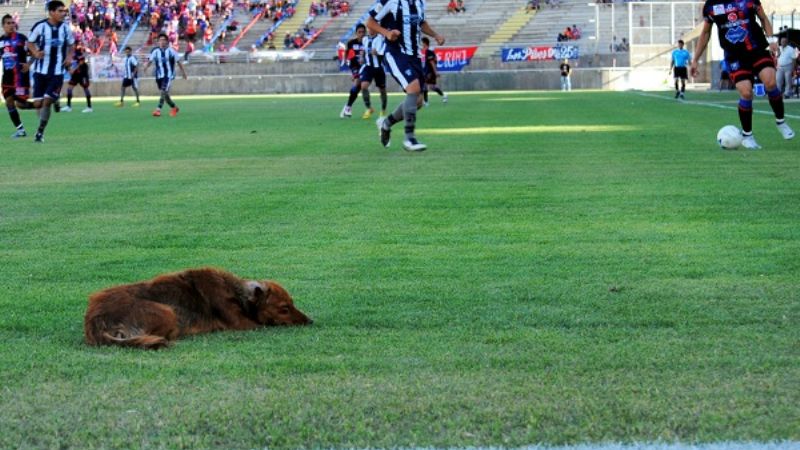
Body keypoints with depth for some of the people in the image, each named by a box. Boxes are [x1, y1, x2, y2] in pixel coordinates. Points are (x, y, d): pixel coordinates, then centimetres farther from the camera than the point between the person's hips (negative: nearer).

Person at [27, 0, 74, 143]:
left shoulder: (65, 28, 0)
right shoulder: (40, 26, -8)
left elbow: (71, 44, 16)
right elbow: (30, 42, 4)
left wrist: (69, 57, -2)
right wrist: (35, 53, -15)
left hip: (57, 72, 0)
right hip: (40, 71, 0)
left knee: (47, 101, -9)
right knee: (38, 103, -1)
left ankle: (40, 132, 2)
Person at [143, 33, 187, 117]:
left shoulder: (171, 51, -2)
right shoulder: (155, 51, 4)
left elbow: (178, 62, 7)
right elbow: (150, 60, 0)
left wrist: (183, 72, 12)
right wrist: (146, 66, -22)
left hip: (169, 75, -4)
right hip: (159, 76, 4)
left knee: (164, 92, -21)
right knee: (165, 94, 12)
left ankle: (158, 110, -26)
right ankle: (174, 107, 33)